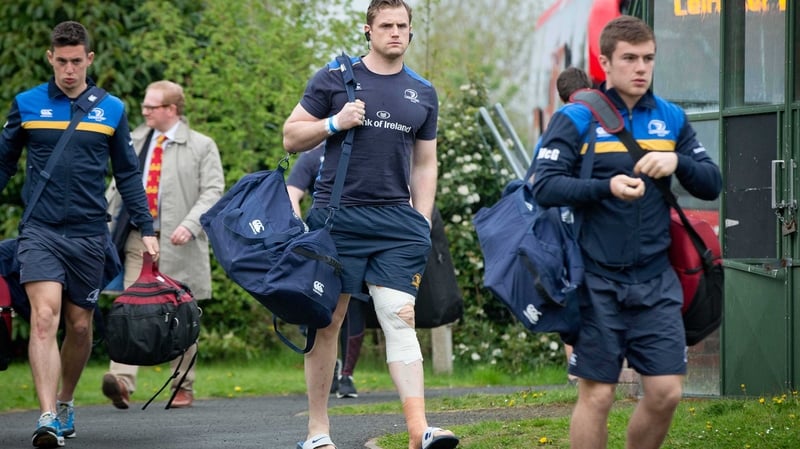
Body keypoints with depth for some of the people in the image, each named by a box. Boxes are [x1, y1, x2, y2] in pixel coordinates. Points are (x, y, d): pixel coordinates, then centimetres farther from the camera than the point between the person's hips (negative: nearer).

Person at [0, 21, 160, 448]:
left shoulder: (111, 110, 7)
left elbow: (127, 175, 12)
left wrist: (146, 229, 8)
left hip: (89, 234, 2)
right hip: (40, 232, -2)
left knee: (79, 325, 9)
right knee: (44, 317, -18)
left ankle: (65, 403, 31)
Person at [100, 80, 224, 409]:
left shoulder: (201, 146, 2)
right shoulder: (135, 142, 15)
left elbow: (213, 191, -5)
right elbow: (118, 187, 20)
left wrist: (190, 225, -19)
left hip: (178, 244, -3)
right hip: (139, 238, 3)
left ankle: (183, 388, 14)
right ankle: (122, 381, -25)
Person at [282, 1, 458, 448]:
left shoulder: (423, 93, 13)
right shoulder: (335, 78, 3)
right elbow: (291, 137, 6)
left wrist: (422, 225, 9)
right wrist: (335, 123, -11)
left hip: (397, 220, 2)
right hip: (338, 217, -2)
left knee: (401, 319, -9)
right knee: (328, 322, 3)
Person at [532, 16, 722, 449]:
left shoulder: (671, 119, 9)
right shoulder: (576, 119, -4)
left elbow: (712, 185, 8)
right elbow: (545, 186, -12)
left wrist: (677, 161, -12)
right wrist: (607, 187, -26)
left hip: (656, 280, 4)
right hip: (597, 280, -4)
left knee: (665, 392, 1)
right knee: (597, 396, 0)